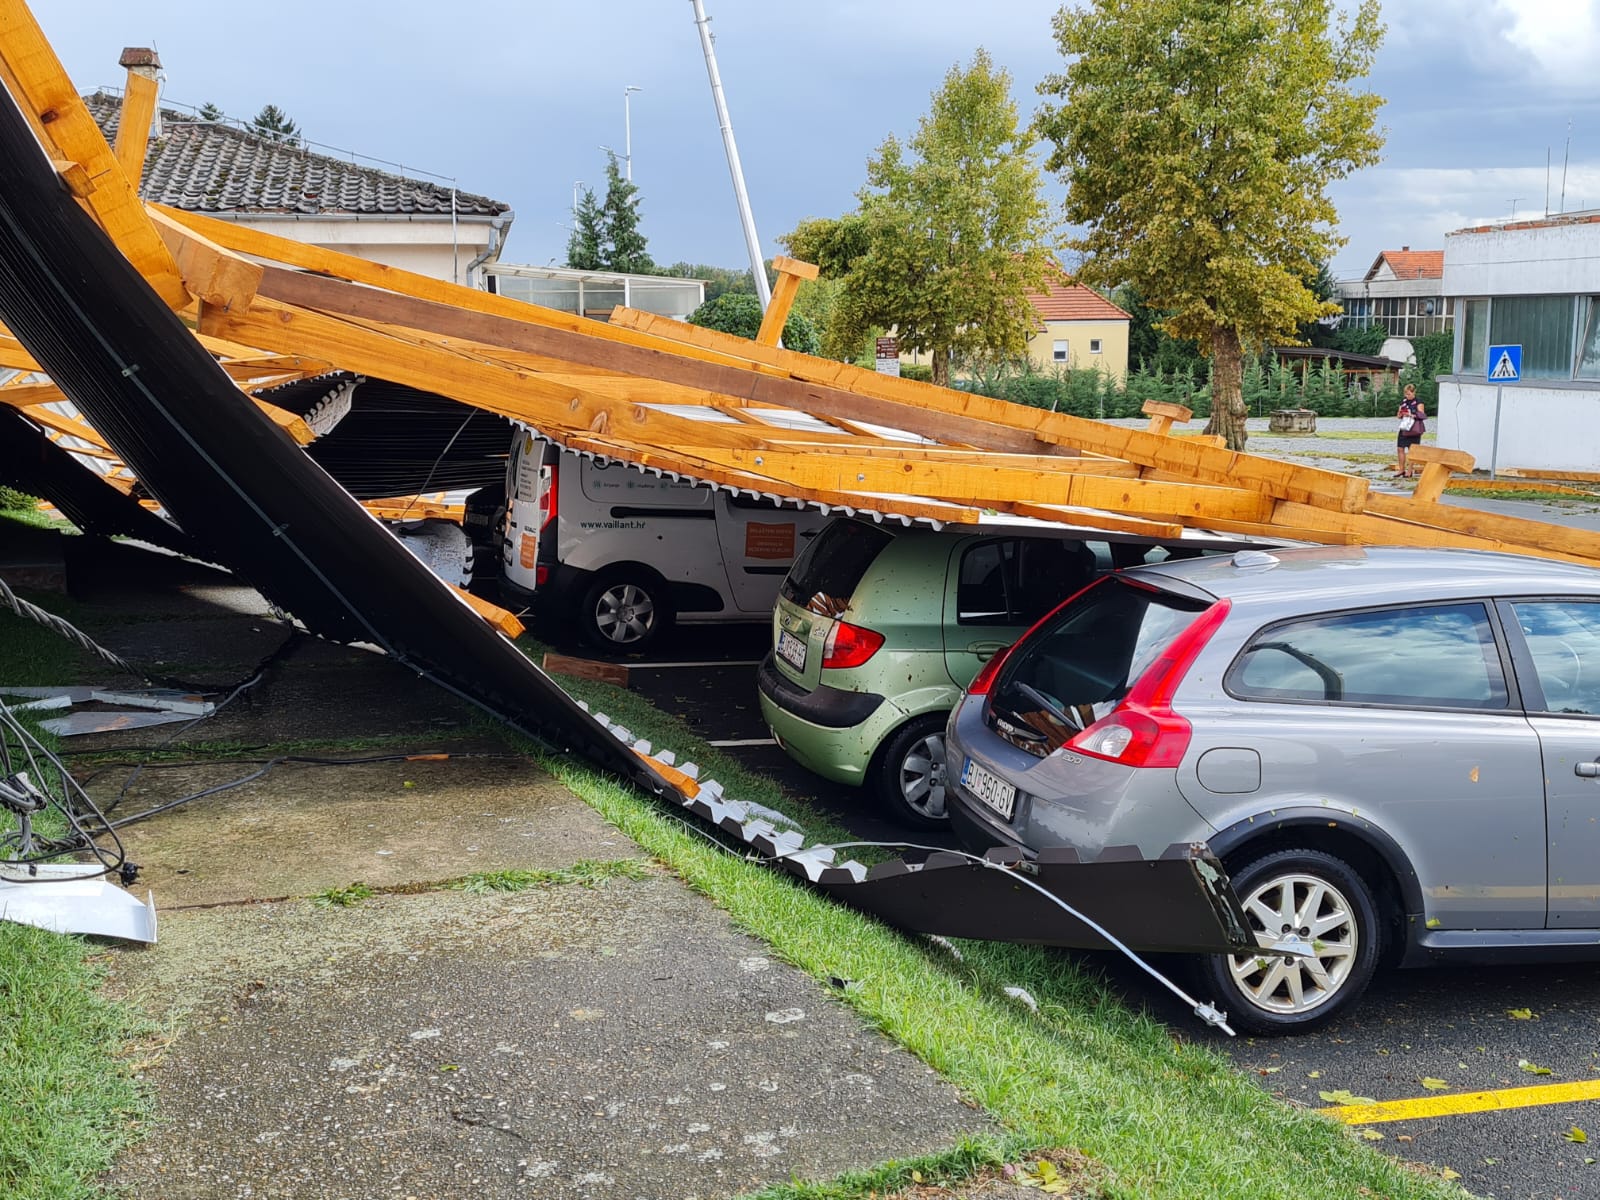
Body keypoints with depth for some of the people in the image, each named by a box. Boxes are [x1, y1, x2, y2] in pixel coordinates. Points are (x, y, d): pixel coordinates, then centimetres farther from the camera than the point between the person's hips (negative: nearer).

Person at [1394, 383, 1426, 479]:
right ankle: (1401, 469, 11)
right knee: (1400, 448, 1)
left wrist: (1411, 415, -25)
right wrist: (1400, 414, -5)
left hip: (1413, 429, -6)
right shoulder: (1403, 401, 12)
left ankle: (1409, 471, 6)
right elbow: (1399, 415, 18)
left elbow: (1421, 415, -12)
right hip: (1403, 428, 6)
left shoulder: (1418, 402, -5)